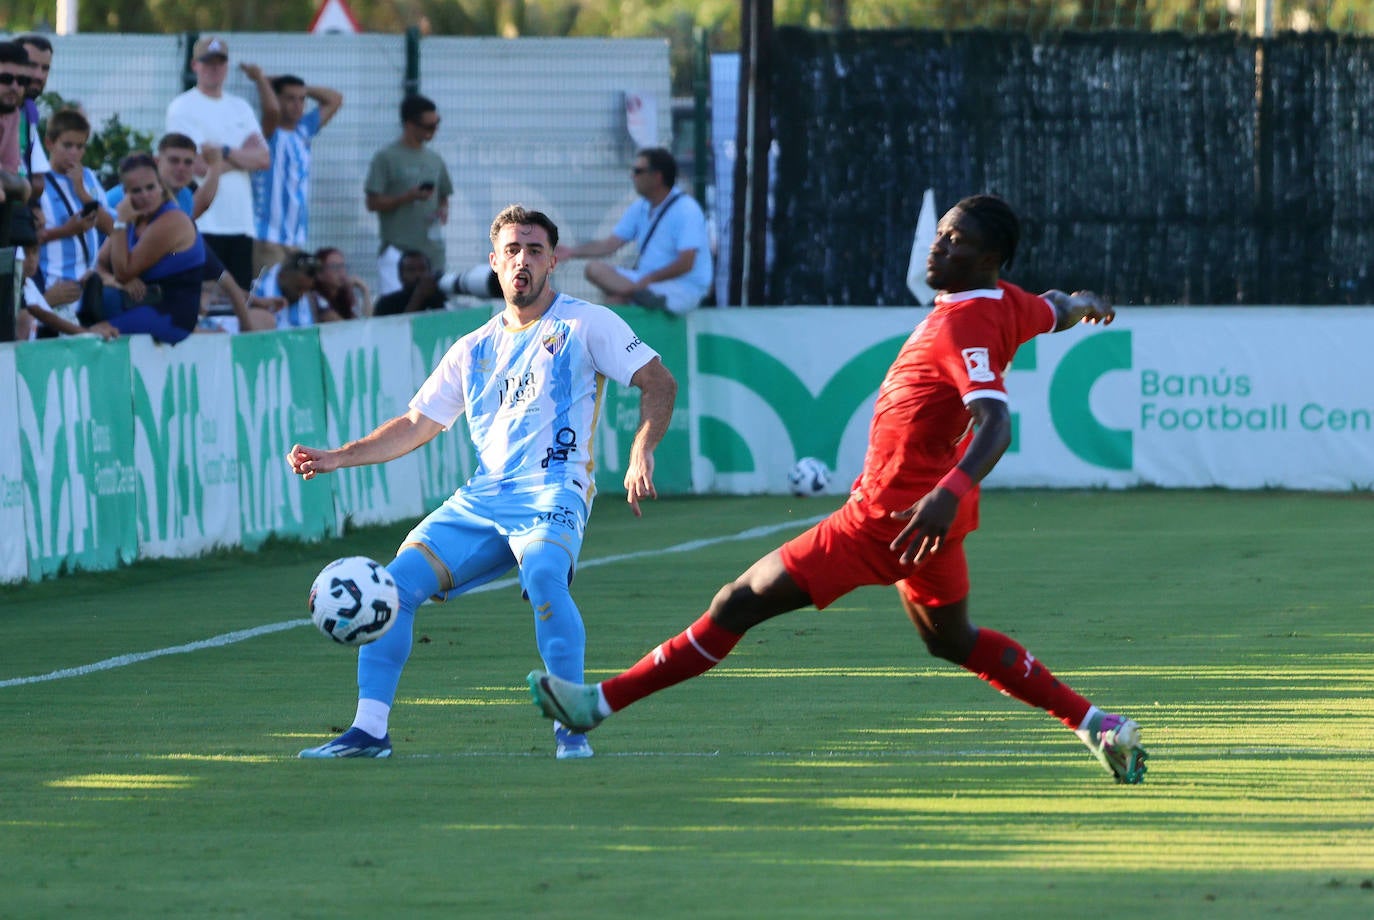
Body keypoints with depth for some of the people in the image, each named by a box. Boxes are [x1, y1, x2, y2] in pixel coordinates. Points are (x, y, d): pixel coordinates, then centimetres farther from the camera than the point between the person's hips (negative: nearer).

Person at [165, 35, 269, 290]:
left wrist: (224, 151, -7)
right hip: (204, 225, -6)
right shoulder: (182, 108, -1)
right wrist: (245, 156, 1)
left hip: (241, 223, 6)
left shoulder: (240, 108, 18)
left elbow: (264, 159, 6)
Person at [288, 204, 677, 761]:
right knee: (396, 581, -10)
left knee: (542, 574, -36)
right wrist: (337, 458, 13)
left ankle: (572, 726, -29)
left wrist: (641, 453, -15)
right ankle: (369, 730, -6)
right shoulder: (475, 350, 20)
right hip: (481, 499, 6)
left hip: (552, 490, -6)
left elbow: (659, 382, 1)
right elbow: (416, 425, 24)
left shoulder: (584, 323, 6)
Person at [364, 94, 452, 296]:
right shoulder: (386, 158, -3)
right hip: (397, 249, -6)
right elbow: (373, 203, -6)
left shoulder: (434, 159, 15)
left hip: (432, 249, 6)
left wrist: (443, 210, 1)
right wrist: (409, 197, -19)